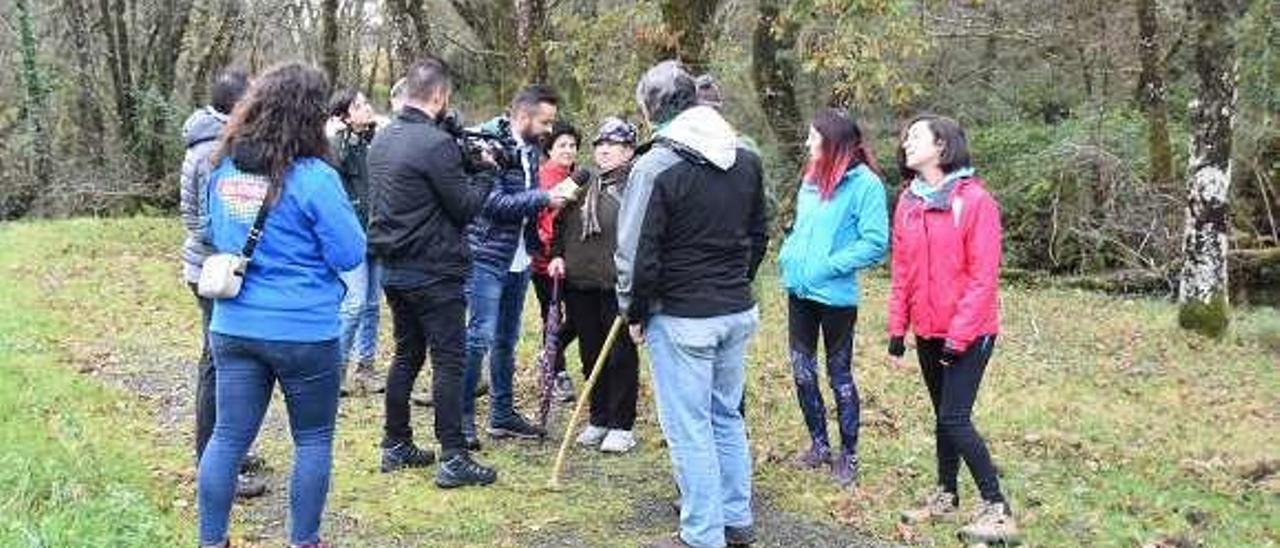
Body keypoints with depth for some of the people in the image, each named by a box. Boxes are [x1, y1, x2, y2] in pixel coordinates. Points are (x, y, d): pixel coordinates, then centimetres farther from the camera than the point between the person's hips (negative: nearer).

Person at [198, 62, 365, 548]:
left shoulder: (224, 170, 4)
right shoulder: (313, 177, -16)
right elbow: (350, 254, -11)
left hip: (233, 326, 5)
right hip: (303, 331, -5)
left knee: (228, 437, 11)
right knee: (313, 439, 11)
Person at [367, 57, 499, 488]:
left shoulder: (382, 139, 9)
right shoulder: (436, 143, -18)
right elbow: (465, 207, -14)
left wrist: (466, 166, 9)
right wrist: (485, 174, 3)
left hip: (393, 270, 8)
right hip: (434, 272, -8)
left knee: (406, 356, 17)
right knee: (449, 362, -2)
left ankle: (396, 446, 24)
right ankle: (453, 459, 0)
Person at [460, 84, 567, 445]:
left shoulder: (531, 149, 11)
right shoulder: (492, 144, -14)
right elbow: (494, 202, -22)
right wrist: (544, 198, -21)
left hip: (519, 259, 8)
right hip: (488, 256, -8)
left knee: (506, 340, 15)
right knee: (480, 336, -7)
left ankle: (502, 415, 24)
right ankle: (462, 417, 4)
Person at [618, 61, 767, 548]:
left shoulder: (655, 167, -15)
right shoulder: (746, 160, 6)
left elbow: (637, 255, -15)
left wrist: (635, 312, -1)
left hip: (681, 319, -7)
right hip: (739, 312, 7)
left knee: (689, 428, 3)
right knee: (728, 417, 19)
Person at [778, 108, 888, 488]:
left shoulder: (865, 183, -14)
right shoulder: (812, 180, 10)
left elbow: (875, 244, -17)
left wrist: (827, 266, -19)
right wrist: (789, 255, 3)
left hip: (835, 295, -7)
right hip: (799, 289, 7)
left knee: (839, 374, 5)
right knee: (802, 370, 13)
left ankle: (848, 455, 19)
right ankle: (819, 444, 29)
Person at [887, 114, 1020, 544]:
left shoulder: (974, 199, -13)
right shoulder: (908, 201, 7)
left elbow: (984, 276, -15)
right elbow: (902, 272, 10)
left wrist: (959, 335, -17)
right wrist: (897, 330, 7)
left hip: (969, 332, -6)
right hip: (928, 331, 6)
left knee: (954, 418, -9)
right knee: (943, 416, 15)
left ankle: (997, 511, 1)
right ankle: (946, 497, 29)